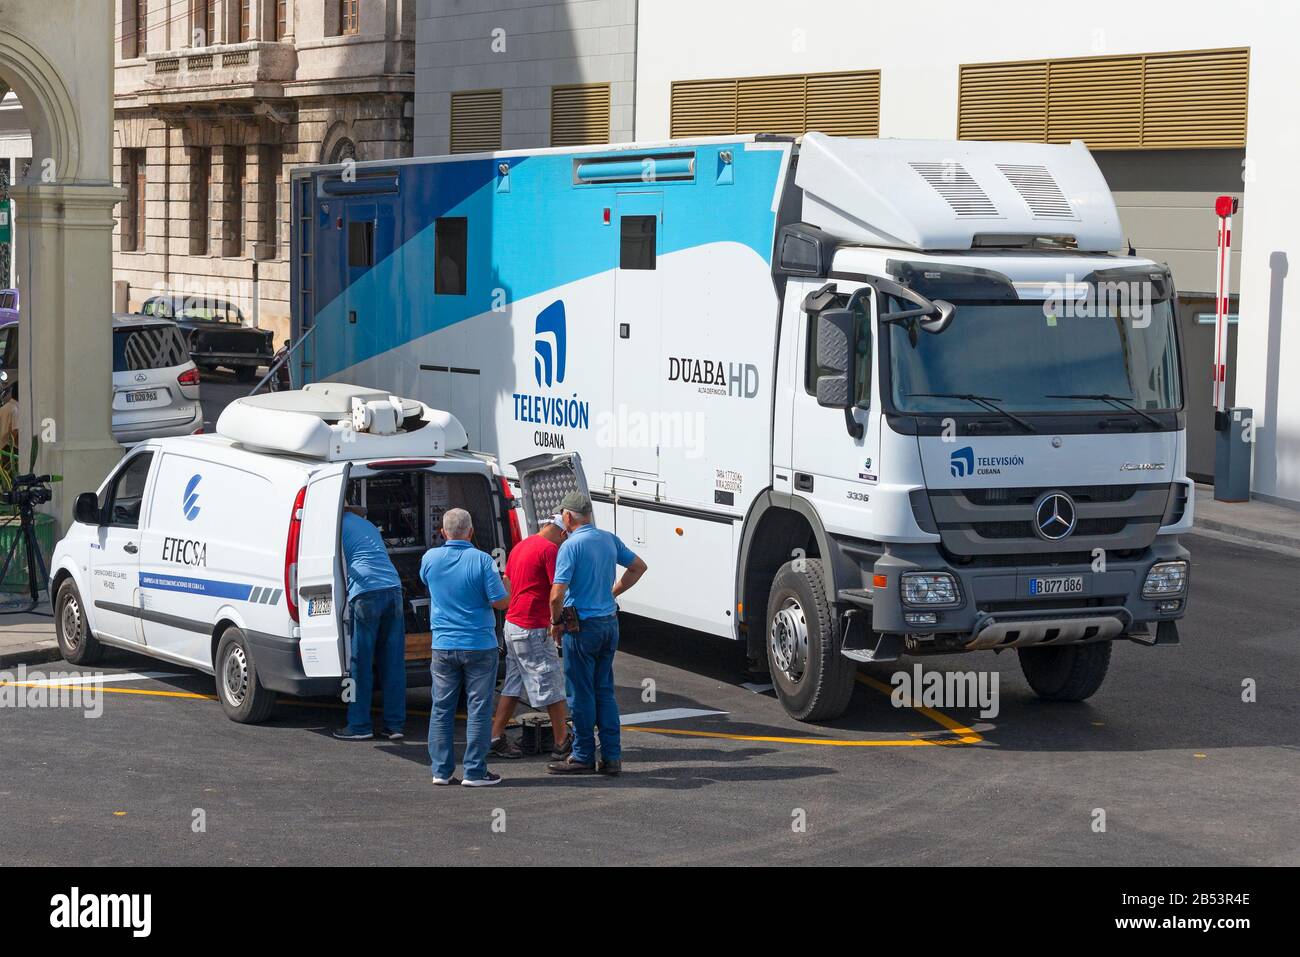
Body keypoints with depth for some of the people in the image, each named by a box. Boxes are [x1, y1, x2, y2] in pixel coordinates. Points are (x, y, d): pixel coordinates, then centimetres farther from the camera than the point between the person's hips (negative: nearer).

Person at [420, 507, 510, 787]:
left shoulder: (430, 559, 0)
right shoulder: (482, 560, -12)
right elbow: (500, 601, -12)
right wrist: (505, 584, 8)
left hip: (443, 646, 3)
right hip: (479, 645, -3)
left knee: (442, 709, 10)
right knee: (479, 709, 2)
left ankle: (441, 770, 11)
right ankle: (475, 772, 2)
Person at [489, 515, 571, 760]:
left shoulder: (521, 546, 15)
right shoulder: (550, 549, -14)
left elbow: (505, 584, 22)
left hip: (512, 623, 9)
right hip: (533, 629, -9)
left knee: (513, 685, 15)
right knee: (552, 685, -2)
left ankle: (496, 739, 17)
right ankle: (562, 743, 2)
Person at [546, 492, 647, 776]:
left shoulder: (570, 547, -15)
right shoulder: (609, 540, 6)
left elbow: (557, 594, -20)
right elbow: (639, 566, 19)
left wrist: (556, 622, -3)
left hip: (582, 626, -7)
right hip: (610, 622, 7)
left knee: (583, 693, 2)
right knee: (605, 691, 12)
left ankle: (583, 757, 8)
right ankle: (612, 757, 11)